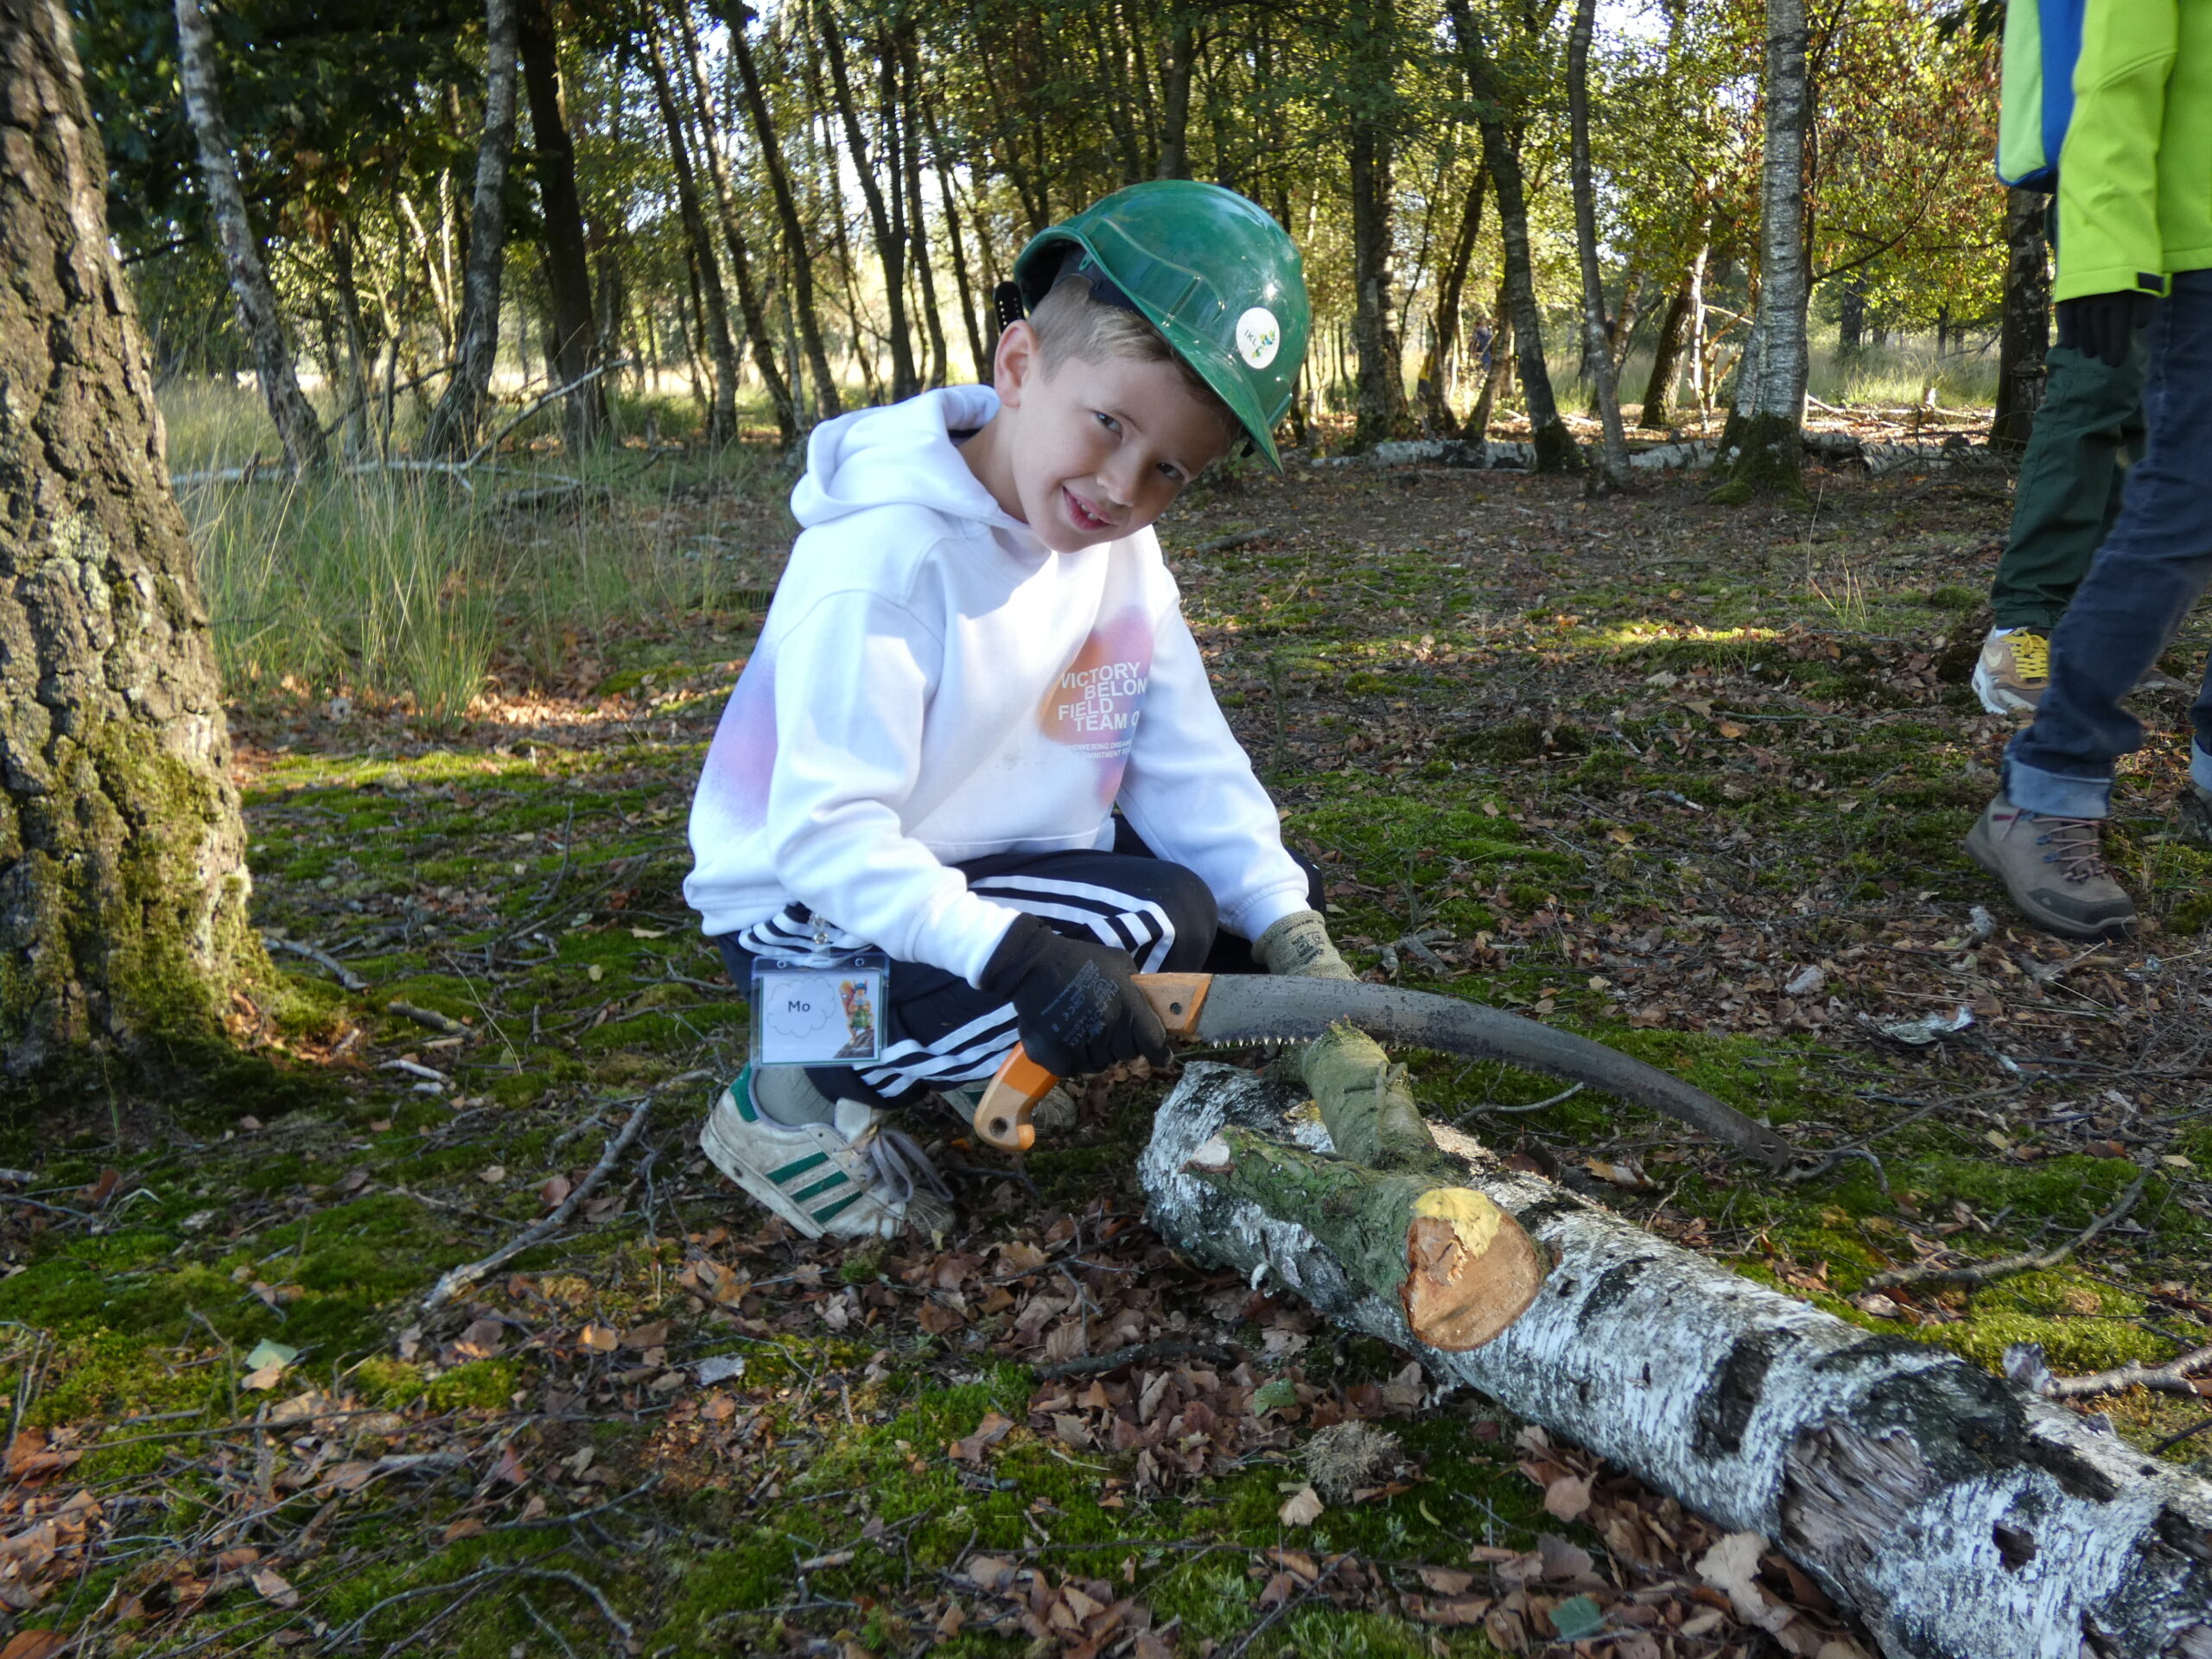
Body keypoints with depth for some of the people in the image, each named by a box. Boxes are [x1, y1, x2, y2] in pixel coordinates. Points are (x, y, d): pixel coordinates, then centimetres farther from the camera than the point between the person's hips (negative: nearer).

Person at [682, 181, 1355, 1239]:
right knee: (1154, 922, -27)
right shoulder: (886, 555, -26)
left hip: (1013, 873, 8)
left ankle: (999, 1060, 10)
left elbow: (1191, 771, -4)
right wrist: (1015, 954, -41)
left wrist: (1298, 948, -16)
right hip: (820, 913, -8)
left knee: (1268, 899, 2)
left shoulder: (1124, 554, -1)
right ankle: (805, 1092, -13)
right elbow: (825, 834, -30)